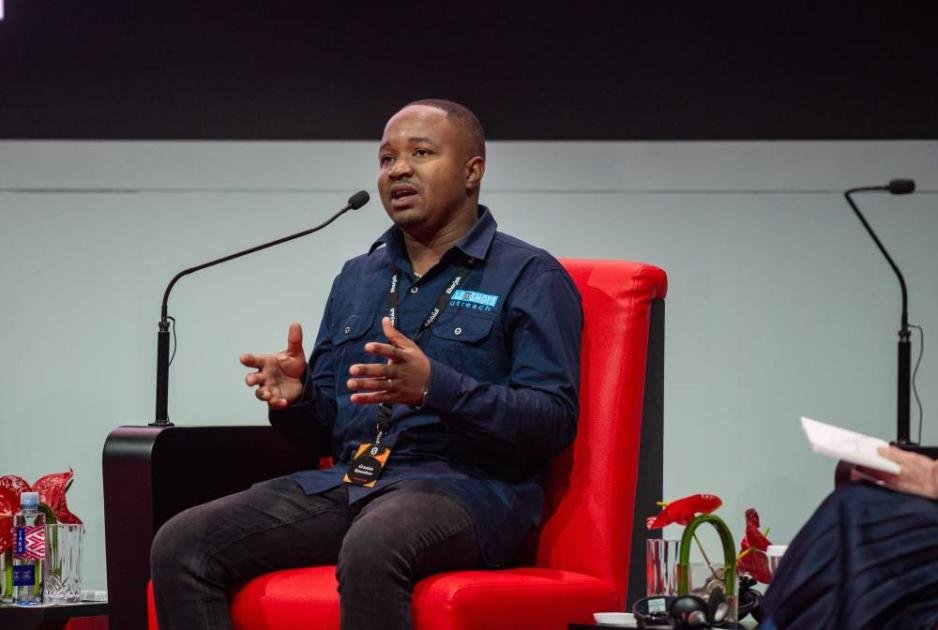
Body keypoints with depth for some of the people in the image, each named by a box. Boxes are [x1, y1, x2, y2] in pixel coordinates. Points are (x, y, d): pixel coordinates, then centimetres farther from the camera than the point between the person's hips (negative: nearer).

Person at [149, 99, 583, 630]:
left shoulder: (529, 278, 2)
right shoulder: (357, 278, 23)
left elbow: (555, 421, -9)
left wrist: (434, 388, -23)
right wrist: (294, 396, -1)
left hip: (465, 486, -6)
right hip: (348, 482, 7)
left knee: (371, 549, -41)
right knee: (181, 546, -16)